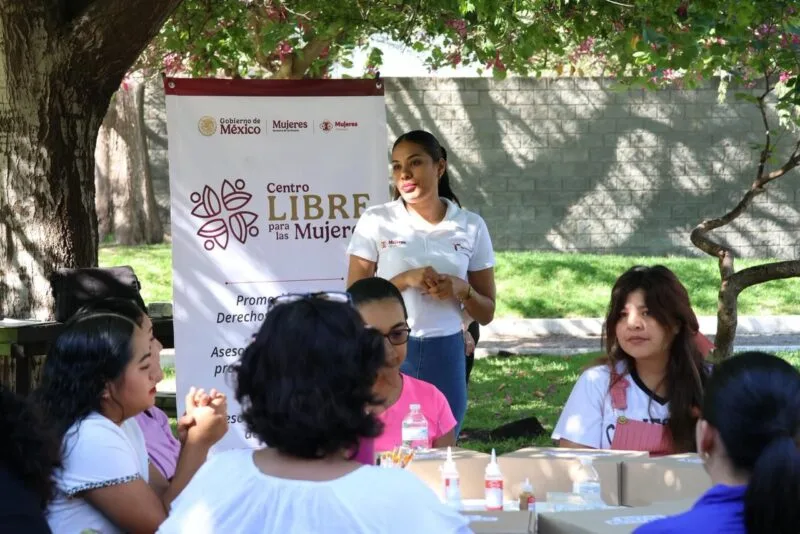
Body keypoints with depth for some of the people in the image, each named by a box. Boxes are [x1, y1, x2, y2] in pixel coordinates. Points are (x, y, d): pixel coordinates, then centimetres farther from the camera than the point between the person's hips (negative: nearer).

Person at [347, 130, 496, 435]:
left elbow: (486, 313, 8)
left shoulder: (471, 226, 4)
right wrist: (404, 280, -17)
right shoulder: (375, 222, -1)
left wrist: (462, 290, -12)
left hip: (445, 356, 2)